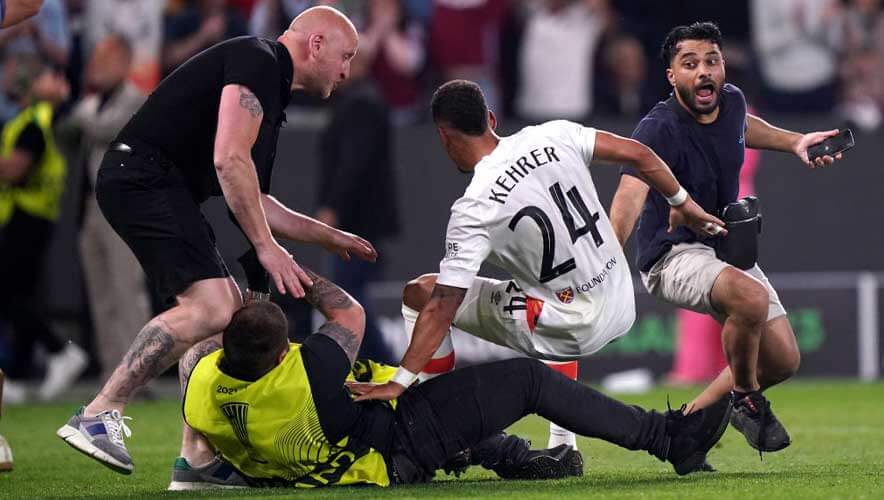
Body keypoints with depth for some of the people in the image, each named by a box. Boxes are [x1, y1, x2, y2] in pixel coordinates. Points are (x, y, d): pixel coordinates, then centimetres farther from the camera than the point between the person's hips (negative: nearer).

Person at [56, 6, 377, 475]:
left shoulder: (271, 94, 24)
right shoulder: (256, 60, -7)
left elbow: (253, 202, 31)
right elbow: (229, 160, -18)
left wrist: (328, 236, 33)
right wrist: (266, 246, -16)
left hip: (166, 191, 11)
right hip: (144, 175, -11)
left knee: (230, 313, 11)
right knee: (209, 308, -21)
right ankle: (99, 416, -20)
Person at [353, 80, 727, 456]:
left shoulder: (473, 210, -16)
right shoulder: (553, 136, -3)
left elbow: (442, 309, -18)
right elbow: (639, 155, 4)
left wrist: (400, 383, -14)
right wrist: (682, 203, 21)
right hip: (622, 308, 6)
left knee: (419, 294, 3)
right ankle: (563, 445, 33)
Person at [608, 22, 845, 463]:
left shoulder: (731, 100, -3)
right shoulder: (659, 130, -26)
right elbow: (629, 198, -42)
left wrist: (794, 142, 17)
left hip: (726, 251, 8)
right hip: (672, 256, -8)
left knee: (783, 360, 3)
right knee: (752, 298, -36)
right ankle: (746, 398, -9)